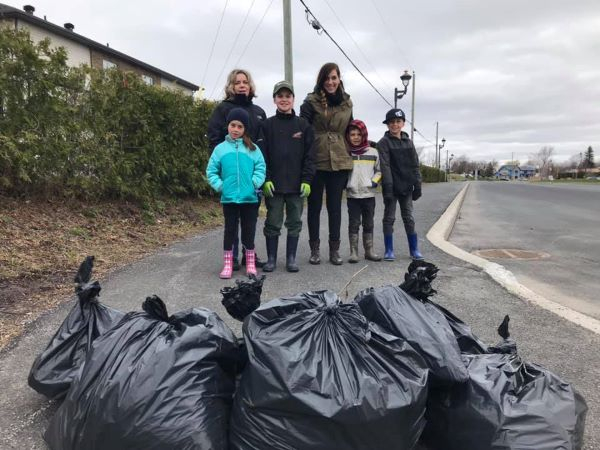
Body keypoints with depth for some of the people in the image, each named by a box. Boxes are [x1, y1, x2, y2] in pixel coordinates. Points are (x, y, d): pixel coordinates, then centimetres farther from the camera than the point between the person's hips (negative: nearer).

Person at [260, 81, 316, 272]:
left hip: (297, 184, 1)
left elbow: (309, 155, 2)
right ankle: (271, 258, 16)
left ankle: (291, 258, 18)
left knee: (294, 222, 7)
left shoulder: (303, 125, 6)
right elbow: (262, 155, -1)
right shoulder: (267, 125, 4)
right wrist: (266, 180, -10)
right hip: (273, 184, -1)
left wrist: (306, 180, -6)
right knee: (273, 223, 5)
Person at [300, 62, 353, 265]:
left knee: (335, 207, 7)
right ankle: (315, 249, 16)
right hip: (316, 161, -3)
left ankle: (334, 249, 16)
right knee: (314, 206, 6)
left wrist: (349, 156, 16)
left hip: (339, 162, 3)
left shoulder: (347, 103, 11)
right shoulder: (311, 101, -2)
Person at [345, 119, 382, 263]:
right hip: (352, 195, -2)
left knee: (368, 224, 10)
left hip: (369, 194, 2)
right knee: (354, 224, 1)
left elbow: (379, 170, 11)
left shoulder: (373, 152, 4)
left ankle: (369, 251, 19)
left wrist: (374, 182, -5)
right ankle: (353, 252, 7)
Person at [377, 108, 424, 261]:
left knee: (409, 218, 9)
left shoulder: (408, 142, 10)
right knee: (389, 218, 3)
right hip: (392, 187, -4)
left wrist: (417, 185, 4)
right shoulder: (384, 142, -3)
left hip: (406, 187, 4)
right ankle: (389, 250, 10)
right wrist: (388, 187, -21)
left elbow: (415, 165, 10)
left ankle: (414, 249, 16)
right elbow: (385, 166, -13)